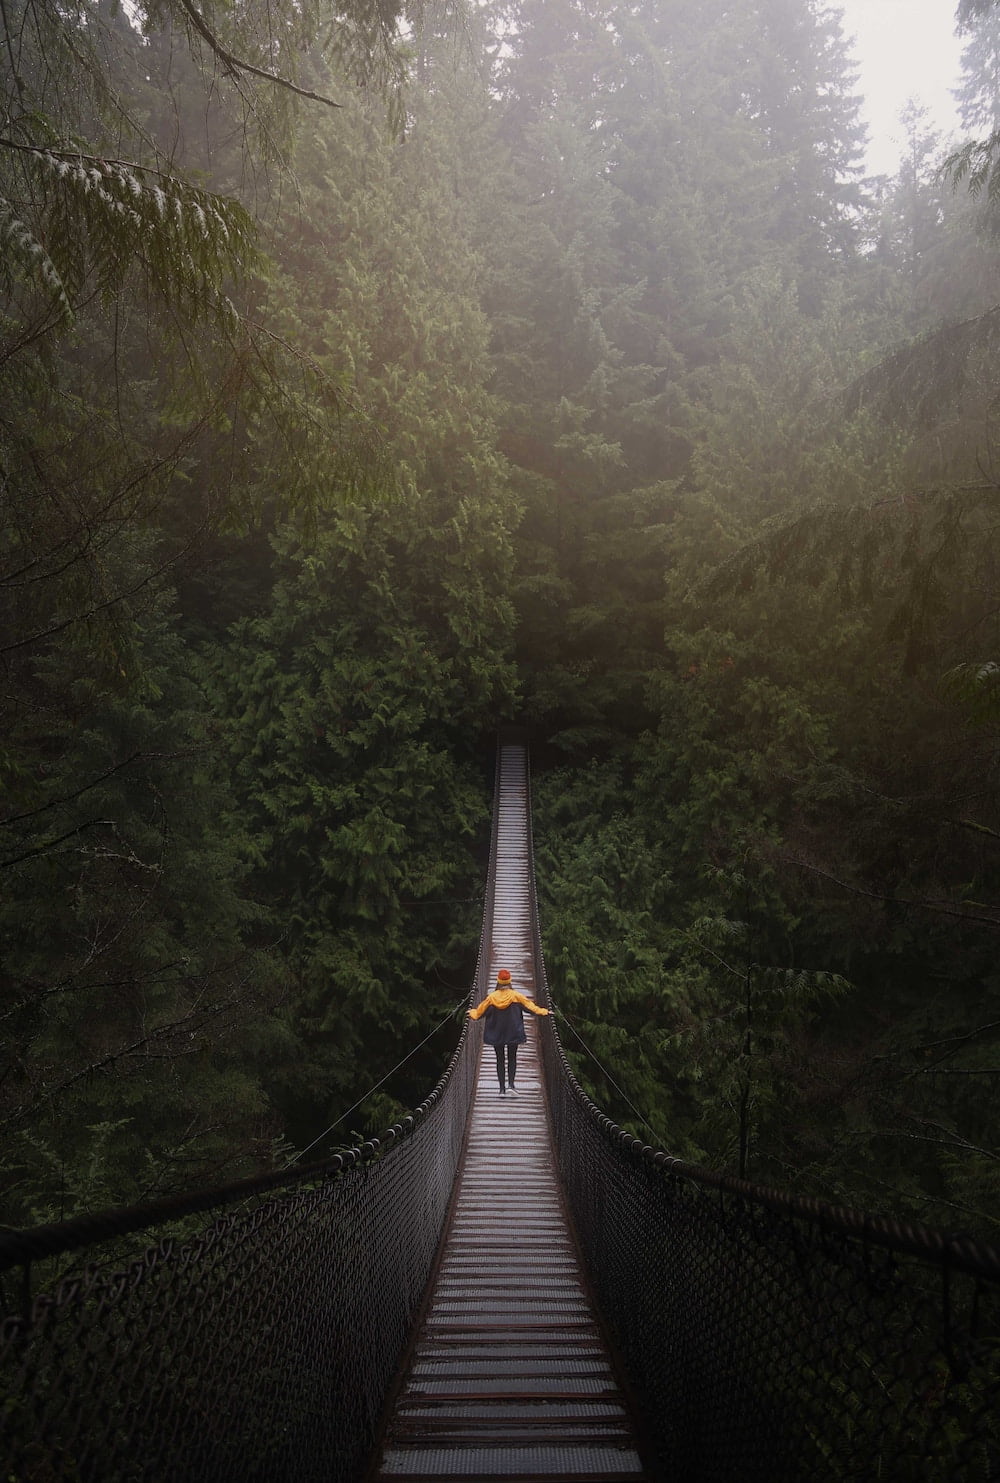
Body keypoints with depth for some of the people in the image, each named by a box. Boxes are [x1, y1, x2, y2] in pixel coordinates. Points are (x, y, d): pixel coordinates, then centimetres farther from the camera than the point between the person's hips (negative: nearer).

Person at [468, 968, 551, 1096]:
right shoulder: (515, 995, -9)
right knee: (512, 1058, 9)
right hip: (513, 1033, -1)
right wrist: (543, 1012, 8)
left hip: (496, 1034, 1)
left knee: (500, 1059, 8)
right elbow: (529, 1005, -4)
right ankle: (511, 1084, -6)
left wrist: (472, 1013, 26)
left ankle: (502, 1088, 5)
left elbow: (480, 1010, 5)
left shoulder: (491, 997, -7)